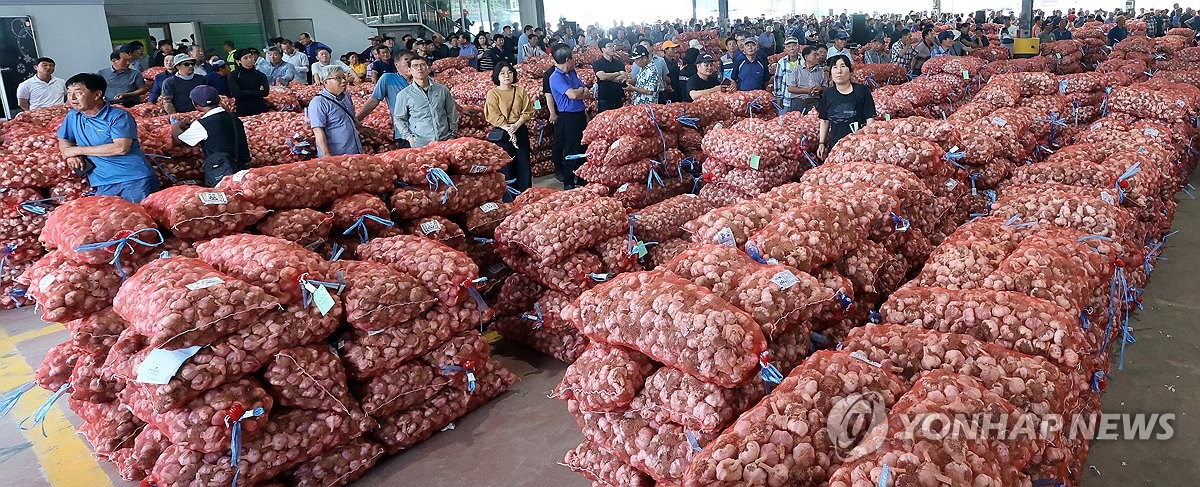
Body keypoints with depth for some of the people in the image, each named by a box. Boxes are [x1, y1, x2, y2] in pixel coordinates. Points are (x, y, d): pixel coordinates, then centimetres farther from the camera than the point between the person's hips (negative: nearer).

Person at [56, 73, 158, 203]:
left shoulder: (119, 116, -5)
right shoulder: (73, 116, 15)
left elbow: (121, 148, -17)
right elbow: (64, 142, 27)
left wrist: (78, 150, -8)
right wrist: (70, 155, 0)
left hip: (136, 179, -5)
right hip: (104, 185, 5)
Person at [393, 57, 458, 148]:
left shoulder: (442, 89, 8)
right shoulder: (404, 94, 3)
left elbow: (452, 114, 15)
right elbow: (398, 119, 9)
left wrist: (453, 133, 11)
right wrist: (409, 136, -1)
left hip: (445, 140, 2)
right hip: (420, 143, -2)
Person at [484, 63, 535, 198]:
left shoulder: (521, 91, 8)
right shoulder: (492, 93, -2)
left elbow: (528, 112, 2)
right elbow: (493, 116, -10)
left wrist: (516, 125, -12)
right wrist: (508, 128, -17)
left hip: (521, 131, 3)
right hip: (501, 133, -3)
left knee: (524, 165, 5)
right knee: (506, 166, -1)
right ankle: (508, 199, 10)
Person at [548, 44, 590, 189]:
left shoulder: (573, 73, 12)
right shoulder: (556, 77, -14)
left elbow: (587, 93, 8)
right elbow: (573, 94, -24)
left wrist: (577, 93, -11)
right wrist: (582, 90, -3)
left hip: (580, 115, 8)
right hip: (567, 118, -8)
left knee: (582, 147, 14)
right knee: (571, 150, -2)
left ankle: (581, 177, 27)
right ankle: (568, 182, 9)